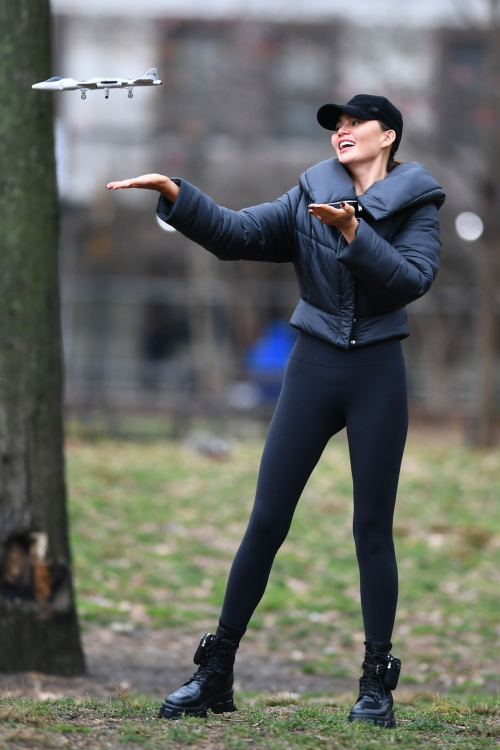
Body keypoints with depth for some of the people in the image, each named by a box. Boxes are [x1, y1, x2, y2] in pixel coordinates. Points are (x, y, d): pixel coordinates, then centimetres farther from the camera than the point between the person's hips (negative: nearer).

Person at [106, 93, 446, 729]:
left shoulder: (416, 204, 1)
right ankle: (215, 675, 3)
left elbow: (414, 277, -15)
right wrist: (176, 196, -18)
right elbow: (237, 234, -5)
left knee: (373, 529, 1)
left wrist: (354, 235, -26)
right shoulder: (310, 199, 7)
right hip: (313, 367, 2)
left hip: (377, 373, -2)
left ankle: (376, 684, 8)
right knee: (266, 522, -1)